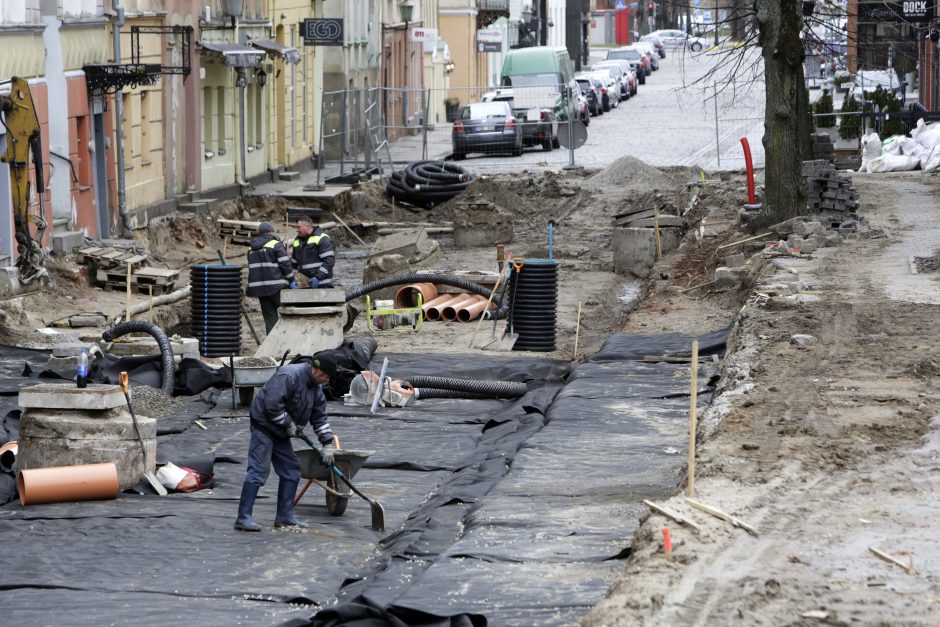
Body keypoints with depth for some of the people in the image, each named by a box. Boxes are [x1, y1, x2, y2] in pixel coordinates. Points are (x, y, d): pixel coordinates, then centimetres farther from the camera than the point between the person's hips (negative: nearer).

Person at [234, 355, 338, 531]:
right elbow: (272, 404, -30)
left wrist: (327, 444, 8)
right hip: (264, 426, -10)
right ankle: (243, 517, -16)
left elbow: (319, 417, 14)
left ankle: (285, 516, 15)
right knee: (258, 470, -14)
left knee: (291, 469, 9)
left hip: (280, 433, 10)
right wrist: (288, 424, -19)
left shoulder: (315, 388, 8)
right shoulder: (289, 376, -23)